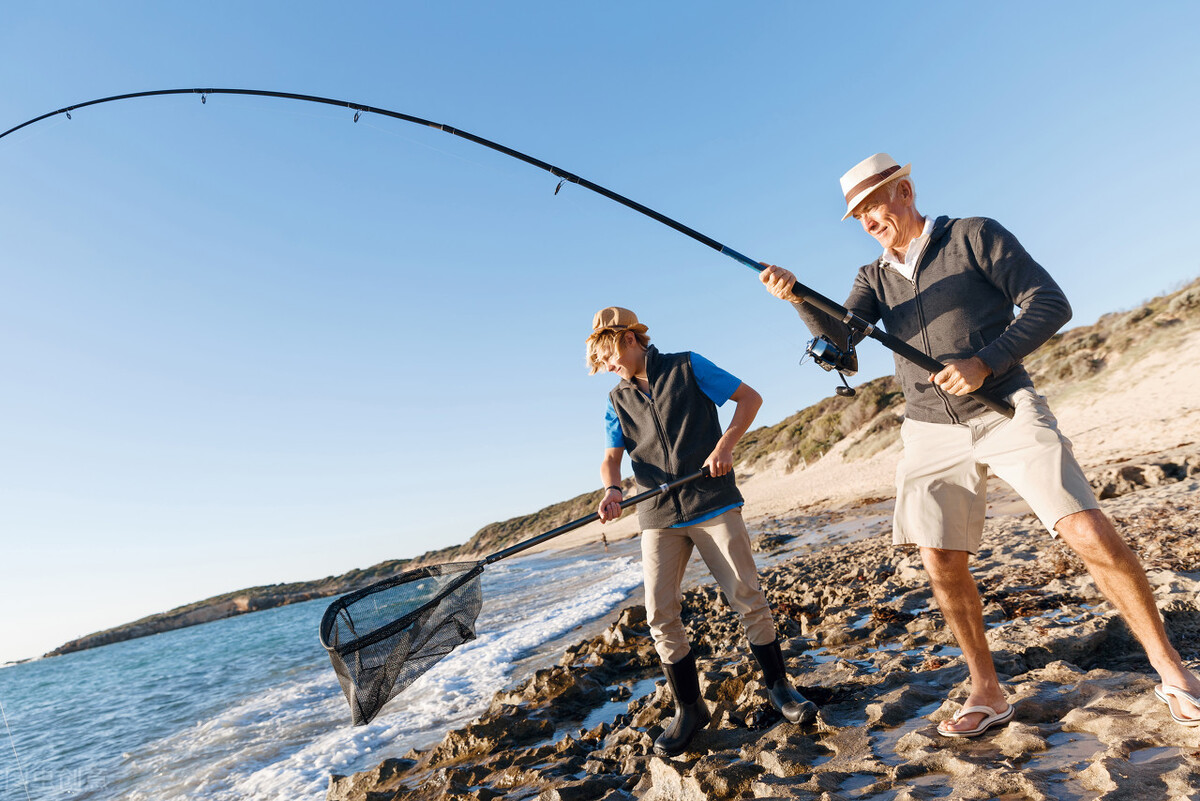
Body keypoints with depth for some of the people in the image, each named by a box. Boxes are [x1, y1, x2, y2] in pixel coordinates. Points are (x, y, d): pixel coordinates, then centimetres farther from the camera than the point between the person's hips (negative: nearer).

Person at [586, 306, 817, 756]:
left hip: (713, 504, -3)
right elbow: (612, 456, 3)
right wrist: (611, 489, -19)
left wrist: (725, 444, -12)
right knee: (660, 614, -2)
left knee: (748, 598, -1)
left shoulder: (687, 367, 2)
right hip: (658, 516, 4)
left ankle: (778, 687, 22)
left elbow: (750, 397, 3)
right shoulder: (617, 400, 12)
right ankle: (689, 709, 16)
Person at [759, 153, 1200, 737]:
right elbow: (838, 337, -5)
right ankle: (987, 693, 17)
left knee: (1089, 532, -14)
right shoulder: (874, 278, 12)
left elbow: (1051, 304, -4)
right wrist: (796, 296, -24)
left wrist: (985, 362, -18)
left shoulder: (973, 236, 1)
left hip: (1006, 410, -3)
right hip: (931, 432, 4)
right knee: (941, 562, 0)